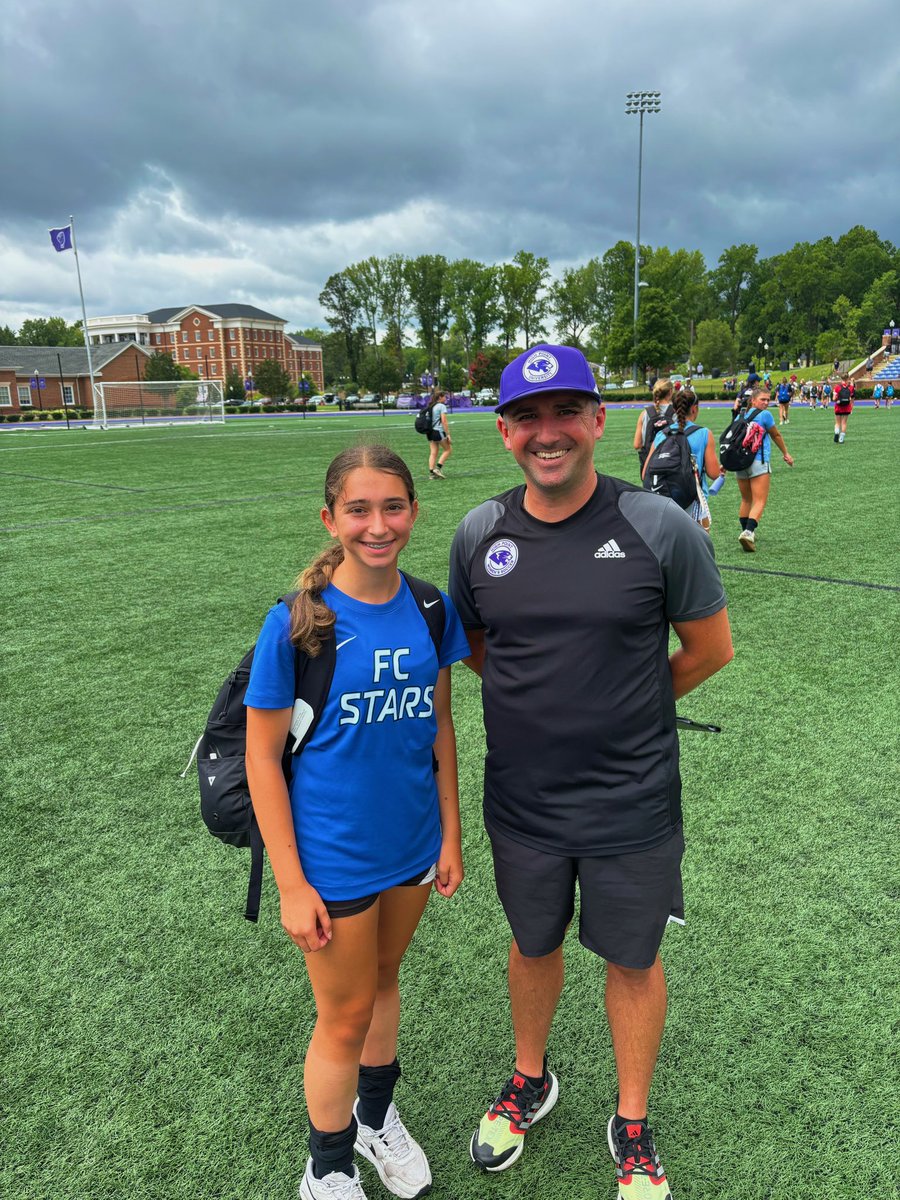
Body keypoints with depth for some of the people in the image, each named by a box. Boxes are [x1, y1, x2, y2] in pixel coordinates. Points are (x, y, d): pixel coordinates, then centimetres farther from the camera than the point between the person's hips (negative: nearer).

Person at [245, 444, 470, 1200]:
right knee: (345, 1018, 13)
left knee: (383, 982, 24)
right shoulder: (296, 623, -19)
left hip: (411, 847, 4)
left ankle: (377, 1116, 52)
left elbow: (439, 724, 4)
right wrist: (291, 884, -12)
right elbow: (263, 756, -13)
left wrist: (450, 833, 6)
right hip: (333, 860, -4)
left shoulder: (429, 609, -6)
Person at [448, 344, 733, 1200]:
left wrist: (623, 709, 1)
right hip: (521, 803, 3)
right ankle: (530, 1081, 53)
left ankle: (633, 1127, 45)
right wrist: (551, 700, 2)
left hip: (633, 807, -2)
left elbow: (710, 648, -3)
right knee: (533, 946, 24)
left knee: (633, 962, 18)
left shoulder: (660, 527, -15)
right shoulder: (478, 534, -6)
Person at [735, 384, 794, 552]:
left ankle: (745, 531, 24)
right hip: (758, 462, -6)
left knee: (746, 500, 19)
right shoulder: (764, 415, -1)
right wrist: (785, 453, 25)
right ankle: (748, 532, -27)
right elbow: (776, 436, 12)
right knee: (759, 501, -9)